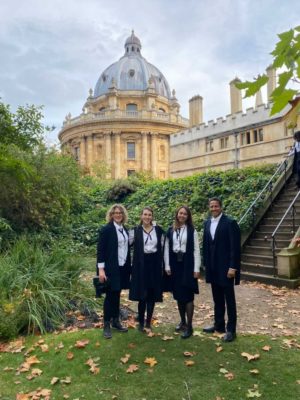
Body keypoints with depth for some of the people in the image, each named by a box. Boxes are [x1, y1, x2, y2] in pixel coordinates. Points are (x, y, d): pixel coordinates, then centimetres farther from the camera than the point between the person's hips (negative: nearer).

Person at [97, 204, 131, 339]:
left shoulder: (125, 230, 10)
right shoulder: (106, 229, -10)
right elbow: (100, 250, -12)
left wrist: (128, 266, 11)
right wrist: (101, 269, -17)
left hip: (123, 268, 6)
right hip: (111, 268, -6)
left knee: (117, 295, 15)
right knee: (110, 296, 2)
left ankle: (116, 321, 27)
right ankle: (106, 325, 15)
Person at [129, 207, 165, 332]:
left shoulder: (158, 230, 3)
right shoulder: (135, 230, -1)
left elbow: (162, 246, 8)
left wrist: (162, 264, 6)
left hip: (155, 264, 2)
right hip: (141, 264, -2)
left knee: (152, 294, 7)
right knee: (142, 294, 1)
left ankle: (148, 321, 21)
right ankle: (141, 322, 17)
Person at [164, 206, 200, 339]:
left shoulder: (192, 231, -3)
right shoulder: (170, 231, 5)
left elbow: (196, 250, -4)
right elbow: (167, 249, 6)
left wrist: (196, 268, -8)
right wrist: (167, 266, 1)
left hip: (187, 265, -3)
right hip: (175, 264, 3)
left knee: (188, 295, -1)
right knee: (178, 295, 12)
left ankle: (189, 326, 8)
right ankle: (182, 321, 27)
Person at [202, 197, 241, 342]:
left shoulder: (230, 222, -11)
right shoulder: (207, 223, 9)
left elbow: (235, 247, -14)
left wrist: (233, 267, -18)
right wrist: (205, 263, 10)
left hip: (226, 267, -6)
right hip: (213, 267, 6)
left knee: (229, 299, 4)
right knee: (217, 298, 16)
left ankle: (231, 330, 14)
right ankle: (219, 324, 29)